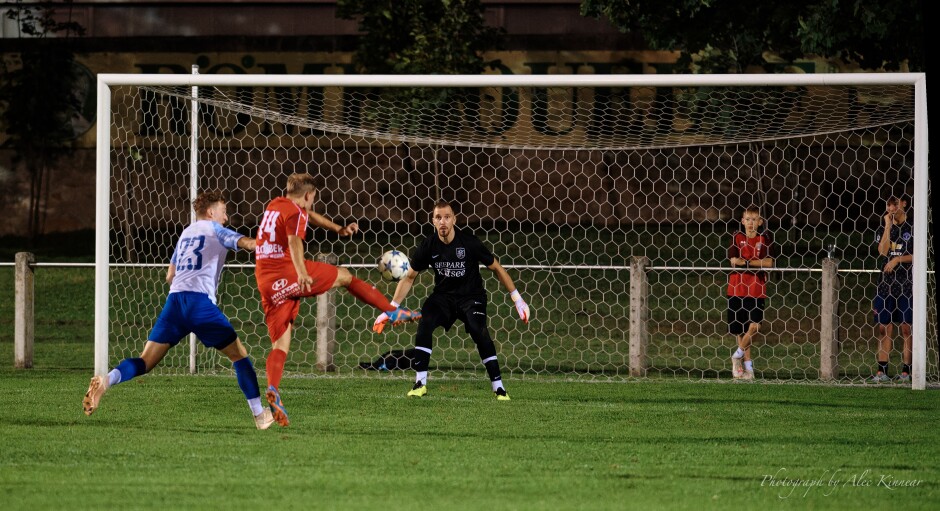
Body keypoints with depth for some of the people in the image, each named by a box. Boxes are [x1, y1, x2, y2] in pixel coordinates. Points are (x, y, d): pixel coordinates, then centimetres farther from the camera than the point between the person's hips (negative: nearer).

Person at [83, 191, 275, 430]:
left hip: (175, 299, 5)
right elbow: (245, 242, -7)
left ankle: (106, 380, -29)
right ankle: (260, 414, 6)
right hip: (200, 301, -5)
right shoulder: (214, 230, 11)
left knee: (146, 361, -1)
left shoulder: (186, 233, 29)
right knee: (239, 355, 8)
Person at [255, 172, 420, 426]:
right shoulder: (295, 212, -6)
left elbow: (309, 215, 38)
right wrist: (301, 273, -42)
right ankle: (393, 311, 21)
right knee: (344, 276, 15)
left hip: (266, 282, 7)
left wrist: (338, 229, 46)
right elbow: (294, 241, -26)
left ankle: (273, 389, -20)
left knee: (281, 344, 4)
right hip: (286, 271, -7)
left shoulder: (274, 205, 21)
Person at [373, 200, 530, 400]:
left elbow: (496, 268, -5)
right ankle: (420, 384, -16)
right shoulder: (428, 246, -10)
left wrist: (517, 299, -4)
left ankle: (498, 387, -14)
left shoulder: (469, 243, -18)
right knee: (424, 324, -24)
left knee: (480, 333, -25)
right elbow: (408, 278, 2)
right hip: (443, 296, 2)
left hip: (471, 296, -2)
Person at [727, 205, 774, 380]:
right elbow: (733, 261, -7)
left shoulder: (764, 238, 1)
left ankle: (737, 355, 5)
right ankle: (747, 365, 14)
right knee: (740, 329, 4)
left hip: (757, 289, -1)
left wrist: (745, 262, -12)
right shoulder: (737, 237, 2)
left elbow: (769, 262, -8)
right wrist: (757, 263, -16)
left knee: (754, 325, -14)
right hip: (737, 288, 1)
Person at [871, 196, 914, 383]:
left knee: (906, 327, -3)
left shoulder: (912, 228, 2)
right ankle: (882, 371, 2)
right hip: (886, 283, 3)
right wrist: (888, 226, -6)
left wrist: (898, 259, -10)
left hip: (907, 284, -3)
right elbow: (883, 251, -5)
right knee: (884, 328, 1)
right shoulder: (882, 229, 11)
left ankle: (906, 371, -2)